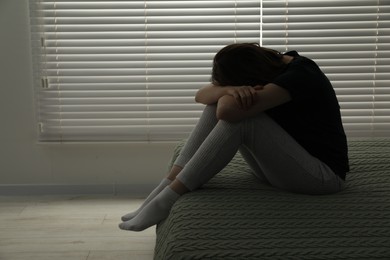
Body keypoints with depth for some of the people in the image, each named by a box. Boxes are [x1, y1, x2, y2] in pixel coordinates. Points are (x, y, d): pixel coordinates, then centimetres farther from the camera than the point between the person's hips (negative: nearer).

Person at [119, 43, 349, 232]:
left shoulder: (300, 75, -23)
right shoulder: (269, 67, 2)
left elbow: (229, 110, -34)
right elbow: (202, 95, -2)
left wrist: (229, 93, -11)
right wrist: (228, 90, -24)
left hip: (323, 175, -8)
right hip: (281, 165, 8)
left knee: (237, 114, -28)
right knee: (218, 104, -7)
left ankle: (168, 199, -22)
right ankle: (168, 184, -13)